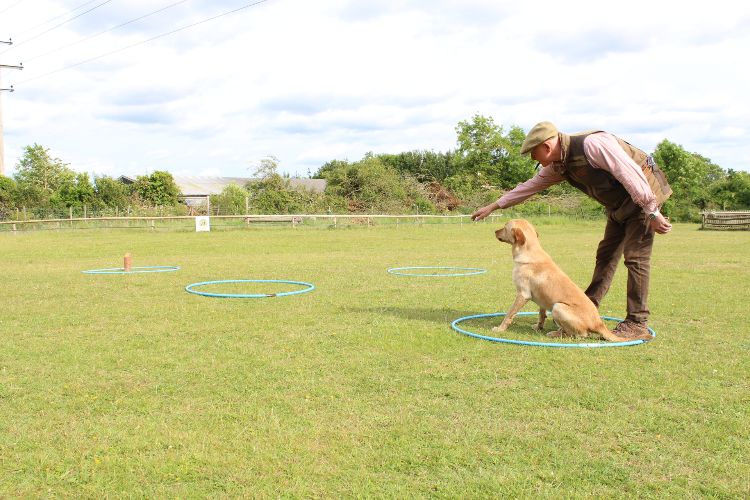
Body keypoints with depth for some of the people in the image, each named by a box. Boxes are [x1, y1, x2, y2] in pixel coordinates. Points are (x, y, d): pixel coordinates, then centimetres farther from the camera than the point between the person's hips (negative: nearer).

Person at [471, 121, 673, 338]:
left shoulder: (592, 144, -26)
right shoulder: (559, 165, 1)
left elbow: (632, 175, -28)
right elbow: (530, 186, 13)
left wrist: (653, 213, -26)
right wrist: (493, 206, 14)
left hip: (643, 195, -9)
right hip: (618, 205, 9)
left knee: (635, 257, -11)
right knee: (606, 255, 10)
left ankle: (637, 322, -7)